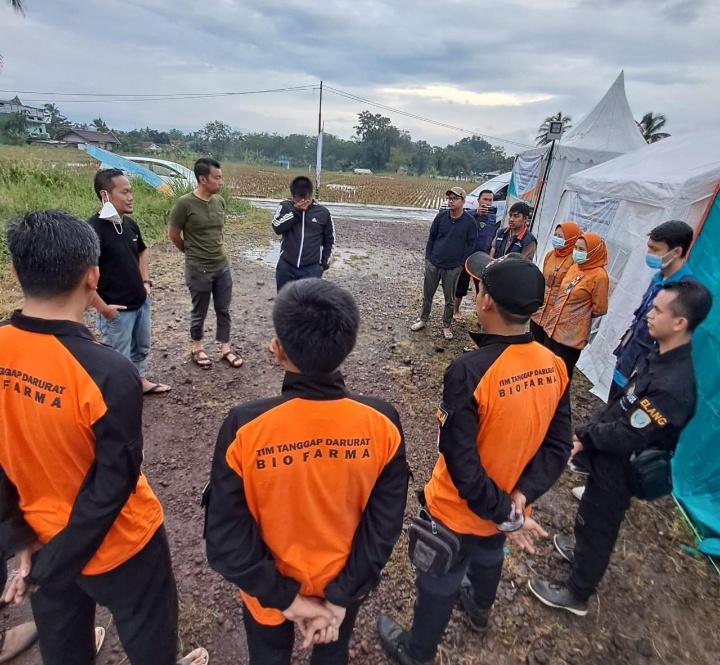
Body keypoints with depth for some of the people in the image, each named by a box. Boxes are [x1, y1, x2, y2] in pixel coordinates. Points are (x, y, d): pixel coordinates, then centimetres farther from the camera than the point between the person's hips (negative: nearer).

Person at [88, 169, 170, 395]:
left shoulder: (130, 224, 2)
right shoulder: (93, 229, -22)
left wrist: (146, 281, 8)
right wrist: (102, 308, -20)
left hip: (141, 302, 8)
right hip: (117, 310, -8)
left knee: (141, 348, 25)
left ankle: (141, 381, 46)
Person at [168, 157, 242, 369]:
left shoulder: (220, 201, 0)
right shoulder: (185, 203, -16)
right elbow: (173, 234, -5)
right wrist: (192, 252, 7)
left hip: (223, 266, 5)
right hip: (198, 270, -5)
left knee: (223, 310, 13)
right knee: (199, 313, 11)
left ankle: (225, 349, 26)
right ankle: (197, 349, 31)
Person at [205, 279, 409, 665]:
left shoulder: (244, 429, -31)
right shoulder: (382, 424, -26)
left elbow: (226, 542, -23)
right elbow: (383, 527, -18)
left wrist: (287, 599, -12)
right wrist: (340, 597, -9)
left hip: (270, 591, -1)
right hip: (344, 585, 2)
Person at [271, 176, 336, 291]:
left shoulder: (323, 213, -2)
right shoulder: (286, 207, 0)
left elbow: (329, 240, 8)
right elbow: (277, 227, -16)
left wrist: (324, 263, 6)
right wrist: (296, 211, -19)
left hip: (311, 268, -2)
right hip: (286, 266, 2)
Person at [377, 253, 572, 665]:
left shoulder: (470, 371, -35)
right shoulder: (555, 367, -14)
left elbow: (461, 463, -31)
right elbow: (558, 446, -8)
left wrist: (503, 514, -18)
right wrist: (519, 497, -14)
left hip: (459, 511, -6)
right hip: (506, 504, 6)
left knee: (438, 583, 22)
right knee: (489, 558, 36)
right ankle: (480, 608, 67)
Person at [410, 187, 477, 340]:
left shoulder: (470, 221, -9)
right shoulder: (440, 216, -3)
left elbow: (470, 245, -4)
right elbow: (431, 238, 5)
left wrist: (461, 264, -5)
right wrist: (428, 258, 2)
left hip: (453, 268, -2)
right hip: (433, 264, 2)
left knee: (450, 299, 10)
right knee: (427, 295, 13)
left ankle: (446, 326, 26)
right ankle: (423, 320, 31)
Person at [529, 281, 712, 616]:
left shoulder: (673, 387, -35)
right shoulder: (661, 356, -5)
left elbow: (626, 437, -28)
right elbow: (620, 402, 2)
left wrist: (585, 436, -11)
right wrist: (588, 432, -6)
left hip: (619, 469, -8)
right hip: (611, 458, 8)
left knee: (598, 527, 13)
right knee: (591, 517, 31)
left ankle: (575, 593, 37)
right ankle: (582, 550, 58)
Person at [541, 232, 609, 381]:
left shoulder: (599, 276, -15)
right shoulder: (574, 267, 7)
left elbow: (599, 309, -12)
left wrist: (582, 315, 2)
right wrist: (556, 315, 10)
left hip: (572, 335, -7)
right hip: (553, 327, 7)